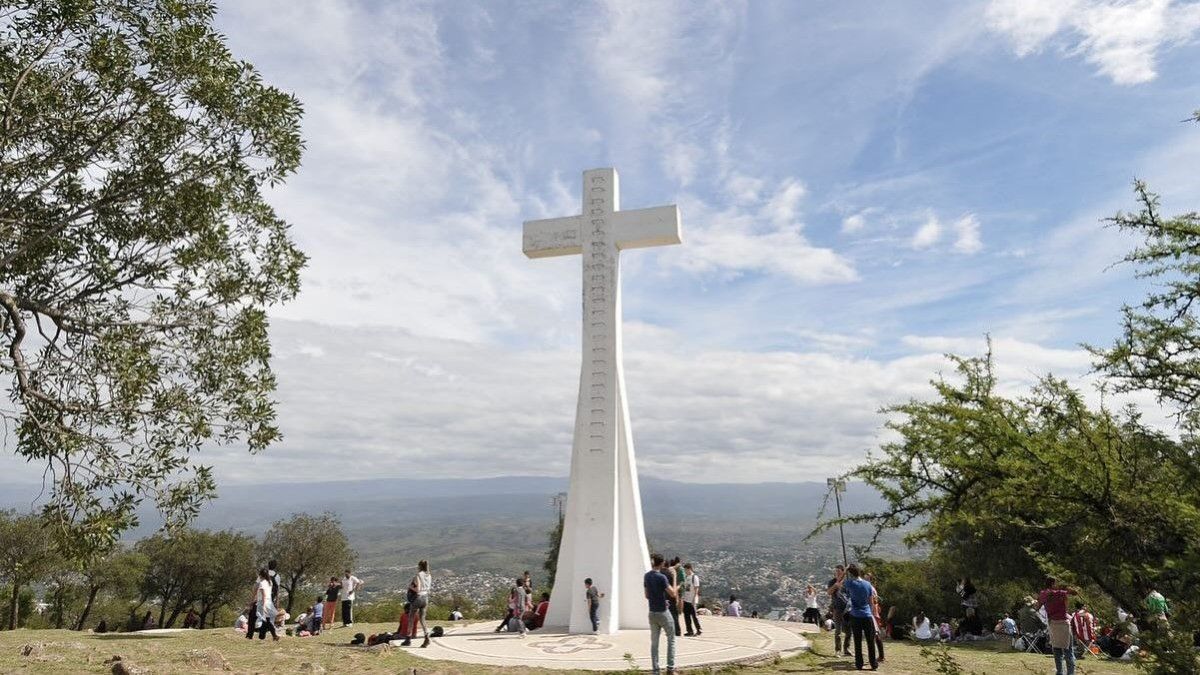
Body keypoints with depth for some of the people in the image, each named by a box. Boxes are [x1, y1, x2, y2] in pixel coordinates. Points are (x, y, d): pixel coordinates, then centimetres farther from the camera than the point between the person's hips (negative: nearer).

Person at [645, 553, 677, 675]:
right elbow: (673, 593, -17)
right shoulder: (662, 577, -18)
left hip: (652, 613, 5)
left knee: (654, 642, 10)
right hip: (663, 612, -5)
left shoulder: (646, 576, 3)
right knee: (671, 639, 10)